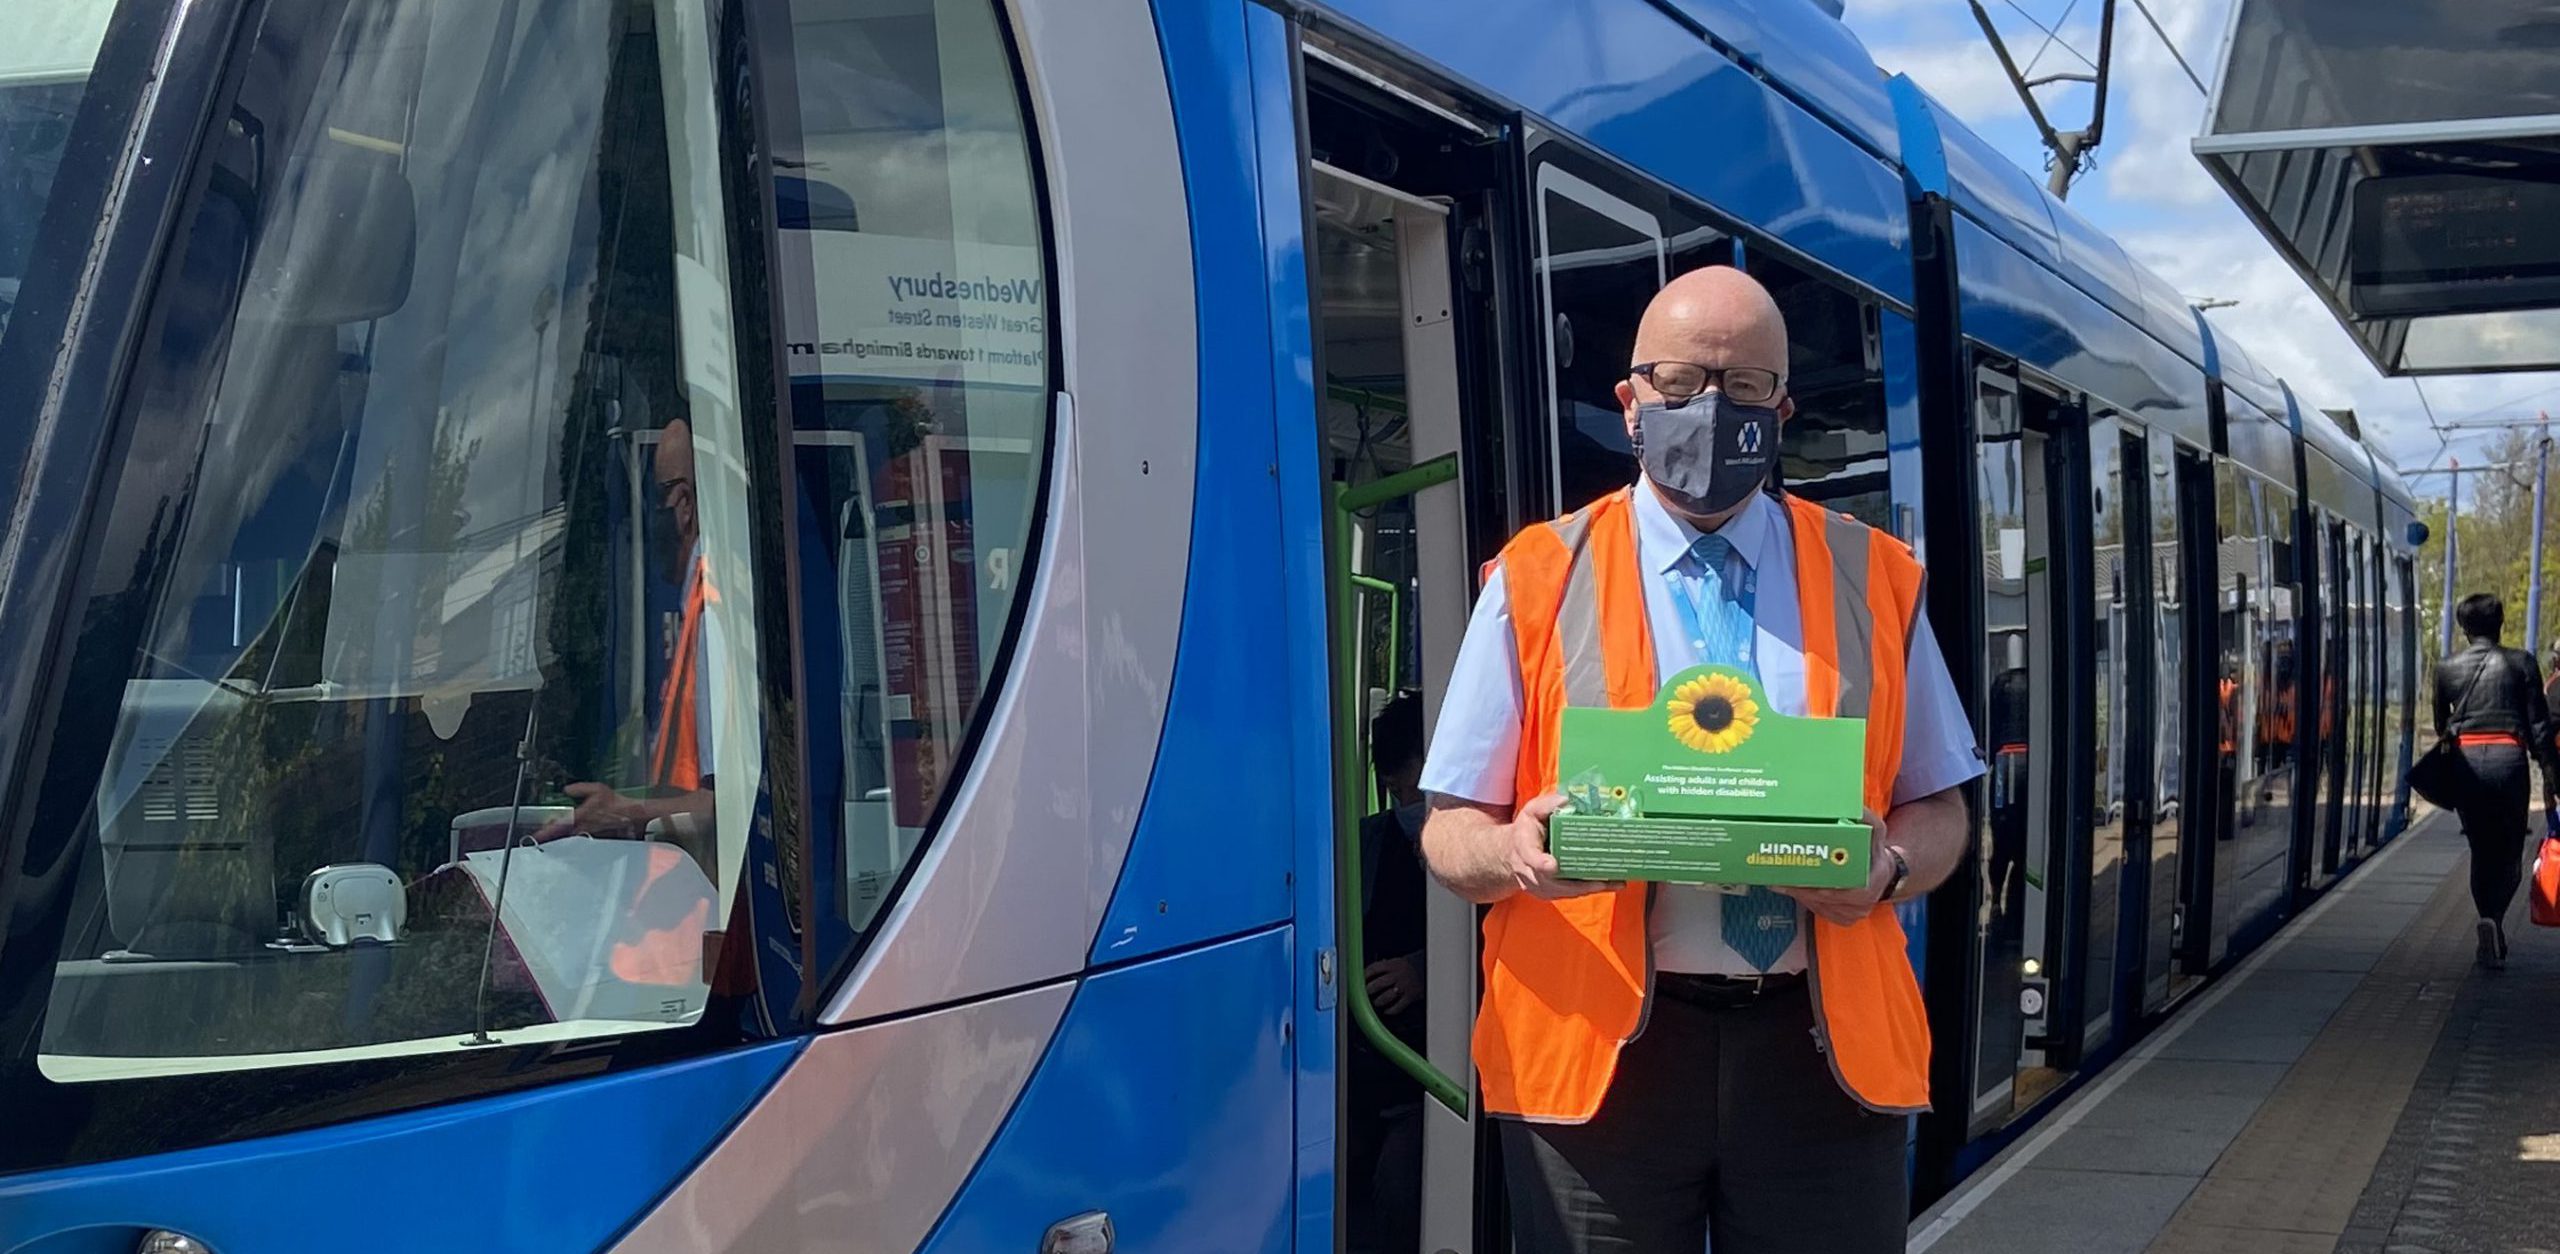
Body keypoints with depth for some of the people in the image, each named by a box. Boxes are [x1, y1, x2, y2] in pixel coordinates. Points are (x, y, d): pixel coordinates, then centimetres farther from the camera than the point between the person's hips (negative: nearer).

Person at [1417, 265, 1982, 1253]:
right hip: (1598, 1052, -1)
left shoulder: (1876, 581, 10)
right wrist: (1516, 853, -19)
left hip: (1822, 1049, 2)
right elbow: (1449, 831, 4)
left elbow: (1938, 810, 13)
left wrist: (1888, 868, -10)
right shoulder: (1538, 581, 4)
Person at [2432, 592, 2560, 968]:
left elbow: (2441, 725, 16)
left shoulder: (2447, 668, 7)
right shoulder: (2521, 663, 1)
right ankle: (2494, 919, -18)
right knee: (2510, 852, 6)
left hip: (2465, 759, 2)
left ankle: (2492, 942, 4)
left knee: (2481, 852, 11)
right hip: (2508, 758, -2)